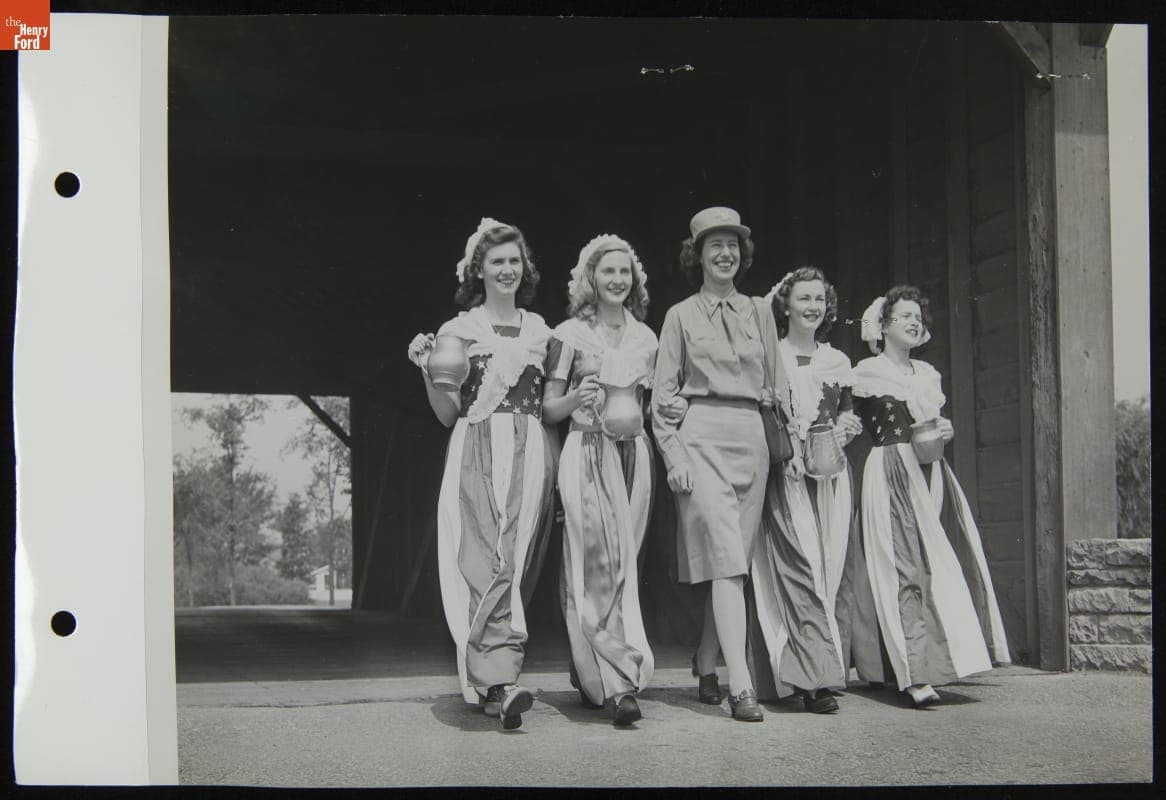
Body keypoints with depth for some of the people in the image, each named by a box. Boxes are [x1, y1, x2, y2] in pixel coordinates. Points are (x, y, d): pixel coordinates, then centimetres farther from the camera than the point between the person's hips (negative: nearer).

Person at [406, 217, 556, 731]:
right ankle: (499, 682, -24)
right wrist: (427, 371, -10)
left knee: (517, 563, -1)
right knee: (490, 561, -16)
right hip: (477, 451, -4)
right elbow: (447, 414, 4)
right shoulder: (458, 330, 7)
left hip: (531, 452, 4)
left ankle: (483, 678, 8)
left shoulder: (539, 330, 17)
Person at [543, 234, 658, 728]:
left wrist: (640, 414, 7)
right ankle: (618, 681, -16)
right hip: (586, 455, -5)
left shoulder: (645, 337, 15)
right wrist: (576, 399, -16)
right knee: (600, 564, -13)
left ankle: (589, 673, 14)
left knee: (623, 564, 3)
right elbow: (548, 410, 1)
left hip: (633, 455, 5)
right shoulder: (569, 334, 1)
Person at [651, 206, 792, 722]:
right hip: (701, 436, -4)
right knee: (726, 559, -14)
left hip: (751, 437, 4)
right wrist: (673, 453, -6)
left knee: (737, 561, 4)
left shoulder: (759, 313, 16)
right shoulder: (681, 316, 7)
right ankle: (740, 686, -18)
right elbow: (662, 393, 4)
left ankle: (705, 664, 22)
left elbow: (777, 386, 18)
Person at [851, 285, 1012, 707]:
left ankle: (932, 664, 4)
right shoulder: (866, 372, 2)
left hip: (930, 473, 6)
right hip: (890, 473, -6)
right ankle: (914, 673, -18)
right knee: (906, 568, -13)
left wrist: (945, 431, 4)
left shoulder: (927, 373, 20)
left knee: (940, 563, -2)